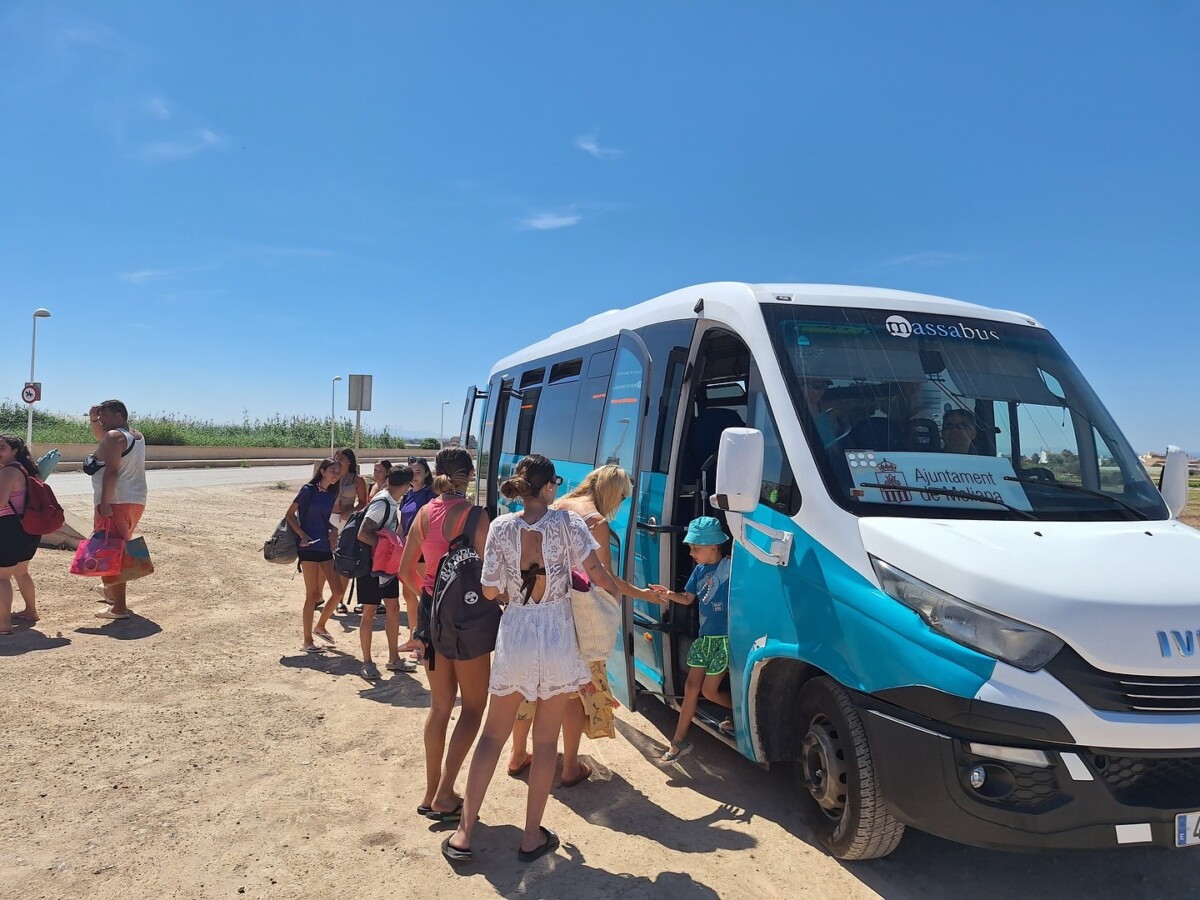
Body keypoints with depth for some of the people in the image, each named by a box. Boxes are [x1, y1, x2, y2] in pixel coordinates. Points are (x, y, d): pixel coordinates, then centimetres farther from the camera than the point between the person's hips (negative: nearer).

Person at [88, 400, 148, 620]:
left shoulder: (114, 436, -11)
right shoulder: (137, 436, 16)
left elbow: (111, 471, -21)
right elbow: (99, 436, 31)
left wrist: (104, 503, -24)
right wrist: (93, 419, 14)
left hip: (115, 502, -10)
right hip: (136, 501, 10)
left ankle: (119, 608, -9)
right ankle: (110, 588, 43)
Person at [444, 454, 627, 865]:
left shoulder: (501, 527, -4)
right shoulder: (567, 521, -9)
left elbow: (490, 591, -3)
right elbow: (596, 572, -13)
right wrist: (619, 590, 7)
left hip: (514, 637, 2)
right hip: (558, 638, -1)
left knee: (493, 734, 15)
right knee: (546, 739, 12)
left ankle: (463, 831, 16)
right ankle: (532, 837, 20)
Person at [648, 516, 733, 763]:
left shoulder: (729, 568, -18)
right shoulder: (700, 570, 5)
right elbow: (688, 598, 11)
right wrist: (670, 595, -7)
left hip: (724, 640, -7)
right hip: (704, 638, 7)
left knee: (709, 691, 1)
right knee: (691, 688, 8)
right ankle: (679, 741, 17)